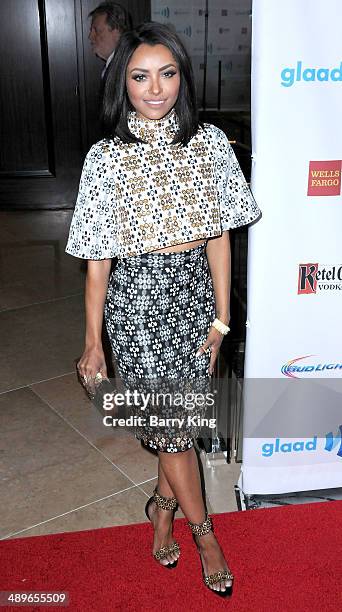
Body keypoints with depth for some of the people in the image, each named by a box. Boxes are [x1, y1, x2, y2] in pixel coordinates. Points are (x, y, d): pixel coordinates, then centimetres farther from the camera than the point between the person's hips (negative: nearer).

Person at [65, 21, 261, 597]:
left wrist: (221, 315, 0)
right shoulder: (106, 158, -9)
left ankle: (163, 504, 43)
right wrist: (93, 343, -3)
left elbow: (218, 235, 2)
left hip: (195, 287, 3)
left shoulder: (209, 141, -2)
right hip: (138, 294, -3)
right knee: (172, 421, 6)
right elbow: (98, 260, -6)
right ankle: (203, 530, 29)